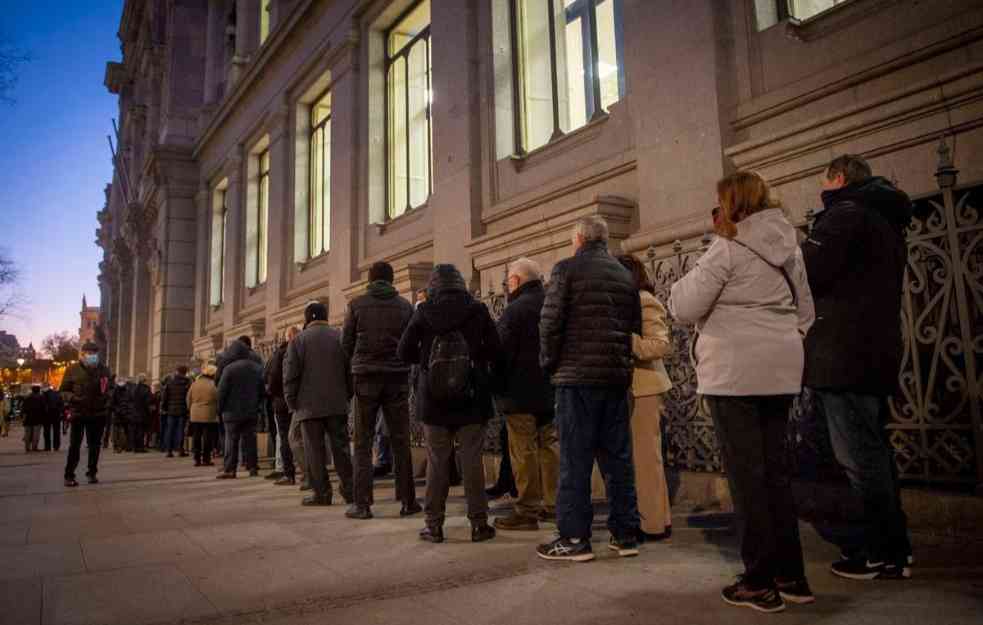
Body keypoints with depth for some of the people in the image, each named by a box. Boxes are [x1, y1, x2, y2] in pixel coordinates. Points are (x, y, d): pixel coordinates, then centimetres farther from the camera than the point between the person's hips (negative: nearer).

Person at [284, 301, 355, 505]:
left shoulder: (298, 340, -3)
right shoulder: (340, 337, 5)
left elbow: (290, 375, -6)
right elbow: (350, 370, 6)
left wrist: (291, 402, 2)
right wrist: (347, 395, 13)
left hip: (309, 406, -3)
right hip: (338, 404, 3)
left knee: (315, 450, 3)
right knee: (341, 447, 8)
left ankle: (321, 492, 4)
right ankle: (349, 489, 8)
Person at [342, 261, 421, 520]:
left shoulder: (356, 305, 0)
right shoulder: (405, 306, 3)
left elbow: (346, 343, 2)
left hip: (366, 378, -1)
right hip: (398, 378, 1)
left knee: (363, 443, 6)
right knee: (400, 442, 8)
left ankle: (362, 504, 4)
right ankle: (408, 501, 9)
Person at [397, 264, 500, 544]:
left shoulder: (424, 312, -5)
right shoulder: (477, 310, -5)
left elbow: (404, 353, -3)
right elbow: (495, 350, -6)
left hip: (433, 400, 0)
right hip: (471, 399, 0)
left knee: (436, 461, 9)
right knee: (472, 460, 6)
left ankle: (434, 524, 14)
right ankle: (478, 523, 11)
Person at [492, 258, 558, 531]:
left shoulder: (516, 309, -15)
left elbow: (502, 351, -17)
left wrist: (499, 388, -5)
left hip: (521, 392, -8)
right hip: (550, 390, 8)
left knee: (524, 452, -1)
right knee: (550, 445, 15)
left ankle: (527, 510, 4)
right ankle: (553, 503, 21)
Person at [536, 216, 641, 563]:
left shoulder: (567, 268, -4)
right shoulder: (625, 275, 13)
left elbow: (550, 322, -10)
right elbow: (636, 326, 13)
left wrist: (549, 363, 3)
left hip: (577, 376, -5)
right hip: (617, 377, 6)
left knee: (575, 459, 0)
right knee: (618, 456, 11)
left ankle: (574, 538, 5)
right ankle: (625, 534, 17)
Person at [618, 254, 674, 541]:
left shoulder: (644, 301, -11)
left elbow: (661, 345, -20)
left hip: (643, 389, -9)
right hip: (630, 388, 9)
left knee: (645, 456, -4)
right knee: (640, 456, 13)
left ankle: (654, 523, 4)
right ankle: (656, 517, 21)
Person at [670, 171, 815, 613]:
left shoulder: (728, 249, -9)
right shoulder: (789, 248, 15)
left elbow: (685, 309, -10)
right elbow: (805, 312, 21)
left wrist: (683, 285, 9)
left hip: (734, 373, -7)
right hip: (781, 373, 7)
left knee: (746, 475, -1)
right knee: (775, 471, 13)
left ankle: (760, 582, 5)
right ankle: (791, 577, 19)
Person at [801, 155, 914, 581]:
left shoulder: (845, 214, -7)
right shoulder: (886, 220, 23)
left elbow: (806, 273, -19)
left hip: (844, 356, -10)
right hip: (879, 353, 10)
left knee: (859, 456, -5)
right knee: (873, 451, 15)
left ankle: (884, 554, 0)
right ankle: (890, 546, 22)